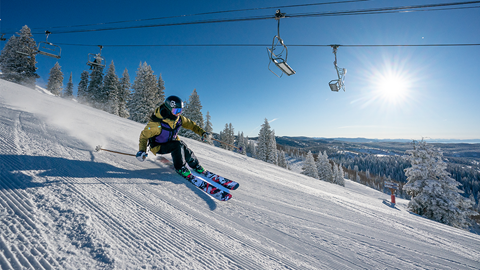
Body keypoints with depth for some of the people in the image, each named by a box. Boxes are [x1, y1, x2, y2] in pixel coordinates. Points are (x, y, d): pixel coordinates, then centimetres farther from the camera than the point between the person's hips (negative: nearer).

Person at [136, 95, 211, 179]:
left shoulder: (179, 118, -14)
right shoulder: (156, 123, -29)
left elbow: (190, 124, -1)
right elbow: (144, 135, -18)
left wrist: (202, 132, -12)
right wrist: (141, 150, -31)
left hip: (172, 142, 5)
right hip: (159, 147, -5)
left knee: (187, 152, -15)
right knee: (178, 145, -30)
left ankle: (196, 166, 13)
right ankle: (180, 168, -13)